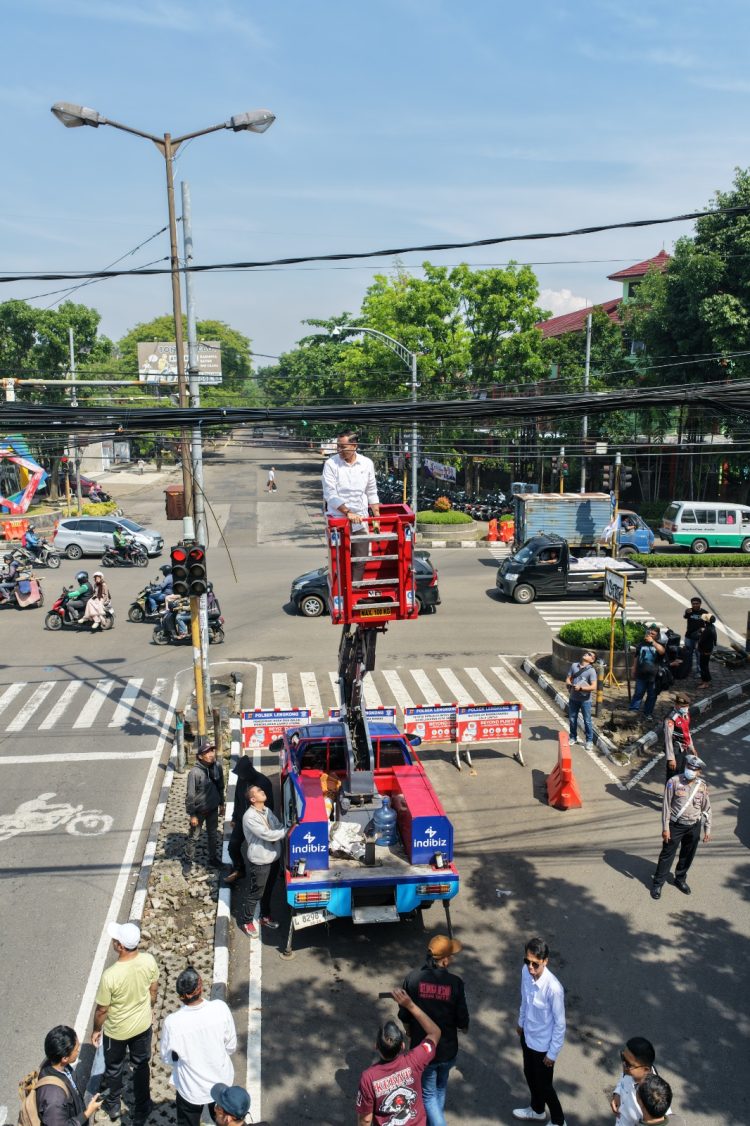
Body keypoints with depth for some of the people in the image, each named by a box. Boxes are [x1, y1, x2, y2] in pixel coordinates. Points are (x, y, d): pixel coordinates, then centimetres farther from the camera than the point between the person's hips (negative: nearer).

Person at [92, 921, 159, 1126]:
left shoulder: (110, 975, -37)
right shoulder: (149, 960, -25)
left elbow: (102, 1009, -20)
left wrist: (96, 1030, 0)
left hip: (117, 1031, -3)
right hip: (143, 1024, 3)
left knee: (114, 1068, 26)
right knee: (141, 1065, 26)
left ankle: (113, 1106, 50)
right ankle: (141, 1109, 43)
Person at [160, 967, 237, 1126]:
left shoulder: (172, 1023, -30)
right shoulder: (221, 1008, -26)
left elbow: (167, 1060, -10)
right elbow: (231, 1046, -9)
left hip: (191, 1089, -1)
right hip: (221, 1081, 1)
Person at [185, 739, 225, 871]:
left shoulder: (217, 767, -11)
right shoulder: (195, 772, -26)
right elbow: (190, 795, -19)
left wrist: (221, 804, 11)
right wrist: (192, 815, -14)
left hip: (213, 809, 5)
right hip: (199, 810, -5)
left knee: (213, 835, 20)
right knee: (193, 836, 12)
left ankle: (213, 859, 38)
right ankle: (188, 861, 30)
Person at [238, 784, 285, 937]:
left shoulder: (267, 811, 3)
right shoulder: (250, 817, -24)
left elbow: (279, 827, 8)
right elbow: (268, 835, -27)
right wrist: (289, 830, -23)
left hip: (273, 858, 7)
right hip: (259, 862, -7)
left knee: (268, 890, 23)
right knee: (254, 893, 8)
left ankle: (265, 916, 42)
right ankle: (246, 922, 26)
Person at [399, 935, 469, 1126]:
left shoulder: (412, 978, -17)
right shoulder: (455, 982, -20)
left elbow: (404, 1017, -6)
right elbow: (462, 1021, -11)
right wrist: (463, 1028, 13)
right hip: (448, 1048, 1)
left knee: (428, 1094, 16)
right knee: (441, 1088, 28)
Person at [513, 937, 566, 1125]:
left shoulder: (553, 988, -37)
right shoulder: (526, 972, -18)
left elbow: (560, 1023, -23)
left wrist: (552, 1053, -13)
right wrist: (521, 1023, 17)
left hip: (543, 1044, -6)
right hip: (527, 1035, 6)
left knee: (544, 1085, 15)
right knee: (529, 1075, 27)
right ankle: (537, 1110, 54)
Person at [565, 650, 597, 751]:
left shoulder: (591, 671, -11)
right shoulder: (574, 665, 2)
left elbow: (593, 687, -18)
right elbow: (568, 679, 7)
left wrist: (581, 688, -26)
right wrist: (571, 685, -14)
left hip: (585, 699, -4)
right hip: (573, 698, 4)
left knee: (587, 721, 3)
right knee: (572, 719, 14)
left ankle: (589, 741, 16)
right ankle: (573, 737, 32)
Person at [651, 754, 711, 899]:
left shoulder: (702, 786, -3)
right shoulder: (674, 782, -14)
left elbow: (706, 808, 7)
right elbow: (666, 805, -11)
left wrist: (707, 829, 7)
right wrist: (665, 828, -12)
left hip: (694, 826, 4)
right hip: (675, 825, -3)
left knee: (688, 856, 17)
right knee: (667, 854, 4)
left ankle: (680, 879, 39)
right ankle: (658, 883, 16)